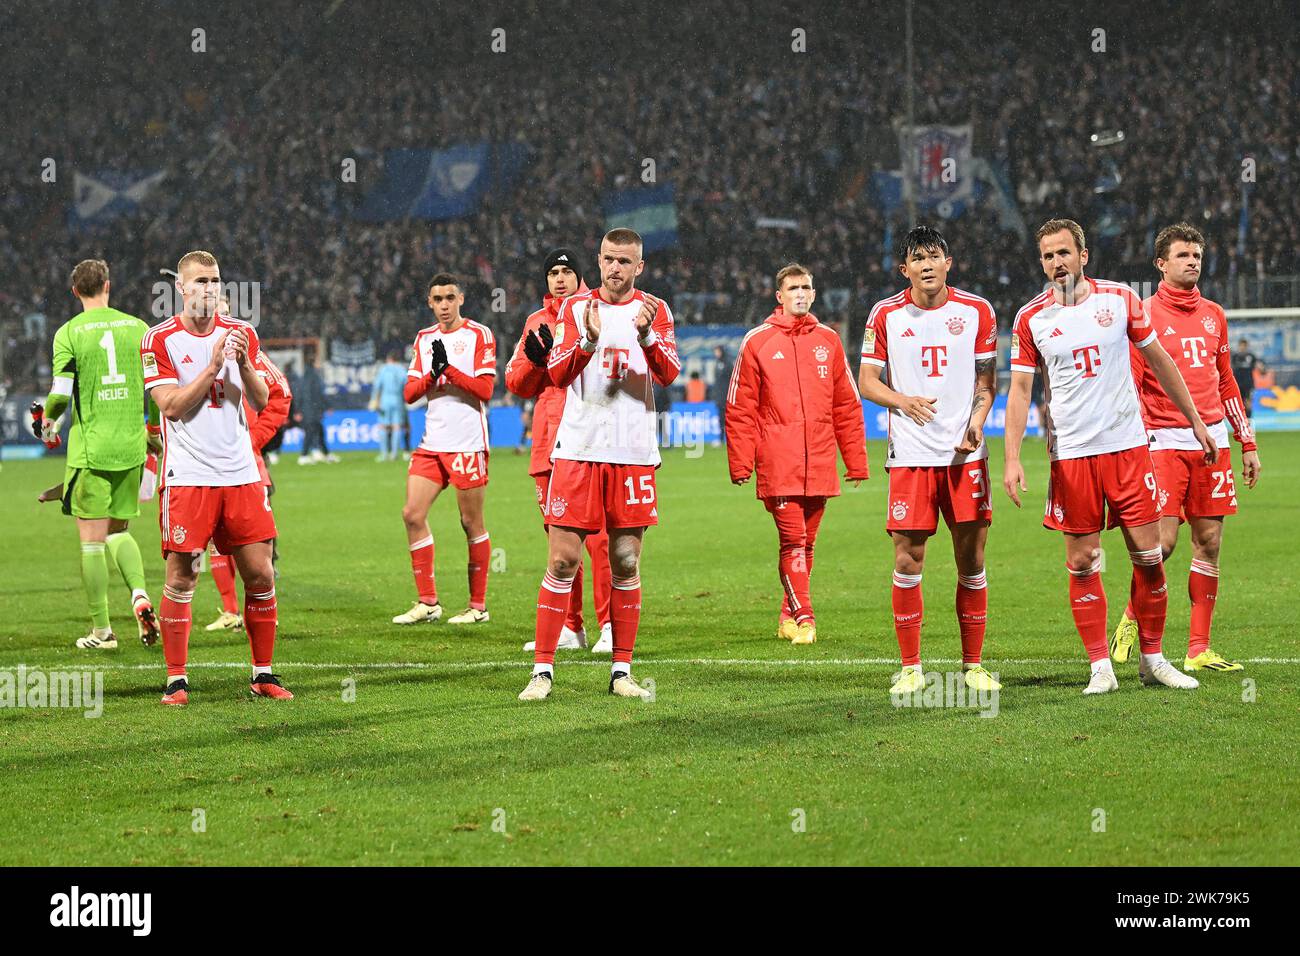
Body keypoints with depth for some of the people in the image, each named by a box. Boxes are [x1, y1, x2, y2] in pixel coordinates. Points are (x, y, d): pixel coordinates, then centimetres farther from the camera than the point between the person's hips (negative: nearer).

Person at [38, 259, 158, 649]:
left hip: (89, 448, -4)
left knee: (92, 540, 2)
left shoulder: (69, 333, -5)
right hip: (131, 448, 4)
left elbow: (60, 394, -11)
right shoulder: (137, 327, 5)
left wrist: (48, 421, 12)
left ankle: (101, 630, 4)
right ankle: (140, 594, -7)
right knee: (118, 530, 18)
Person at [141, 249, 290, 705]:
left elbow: (261, 401, 5)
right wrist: (213, 365, -16)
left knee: (260, 574, 1)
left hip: (240, 474, 3)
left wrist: (244, 362, -12)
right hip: (187, 475, -3)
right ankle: (176, 679, 4)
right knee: (180, 577, -5)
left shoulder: (241, 333, 9)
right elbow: (172, 406, -10)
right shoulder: (160, 339, -2)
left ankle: (264, 673, 13)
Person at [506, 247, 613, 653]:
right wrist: (534, 359, -3)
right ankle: (570, 627, 14)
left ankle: (611, 624, -11)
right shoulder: (537, 323, 18)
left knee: (597, 532, -12)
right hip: (549, 444, 6)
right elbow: (517, 383, 16)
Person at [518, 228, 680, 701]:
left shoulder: (654, 311, 6)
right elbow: (557, 374, -4)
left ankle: (621, 671, 10)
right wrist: (589, 340, -22)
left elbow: (669, 374, -7)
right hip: (578, 450, -1)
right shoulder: (575, 308, 6)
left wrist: (646, 337, -26)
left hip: (633, 456, 1)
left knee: (626, 566, 4)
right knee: (562, 560, -4)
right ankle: (543, 670, -1)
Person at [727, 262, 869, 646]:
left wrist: (855, 460, 9)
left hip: (819, 465, 3)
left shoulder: (828, 341, 11)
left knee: (806, 542, 9)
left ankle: (789, 616, 19)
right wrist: (740, 463, -5)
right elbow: (741, 409, 1)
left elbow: (846, 407, 13)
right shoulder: (757, 342, 2)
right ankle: (803, 618, -10)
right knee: (792, 539, -10)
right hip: (777, 466, -3)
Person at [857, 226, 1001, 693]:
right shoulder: (886, 315, 2)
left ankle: (973, 664, 12)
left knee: (971, 561, 2)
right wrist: (905, 401, -13)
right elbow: (866, 381, 6)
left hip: (965, 453, 1)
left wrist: (976, 421, -8)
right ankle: (910, 667, 8)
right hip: (910, 454, -1)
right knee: (908, 560, -2)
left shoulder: (977, 311, 4)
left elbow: (986, 378, 10)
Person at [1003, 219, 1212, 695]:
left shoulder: (1120, 298, 2)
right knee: (1082, 564, -1)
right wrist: (1012, 458, -9)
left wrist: (1195, 421, 14)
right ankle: (1101, 668, 6)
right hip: (1070, 455, -1)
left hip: (1128, 446, 1)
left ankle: (1152, 659, 14)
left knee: (1149, 556, 1)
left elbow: (1159, 361, 11)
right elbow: (1020, 390, 1)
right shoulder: (1031, 318, 0)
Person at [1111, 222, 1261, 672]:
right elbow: (1129, 386, -6)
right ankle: (1131, 619, 13)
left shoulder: (1213, 315, 14)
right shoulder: (1144, 315, -2)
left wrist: (1248, 444, 18)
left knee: (1209, 541, 3)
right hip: (1165, 440, -5)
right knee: (1163, 539, -12)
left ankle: (1199, 650, 8)